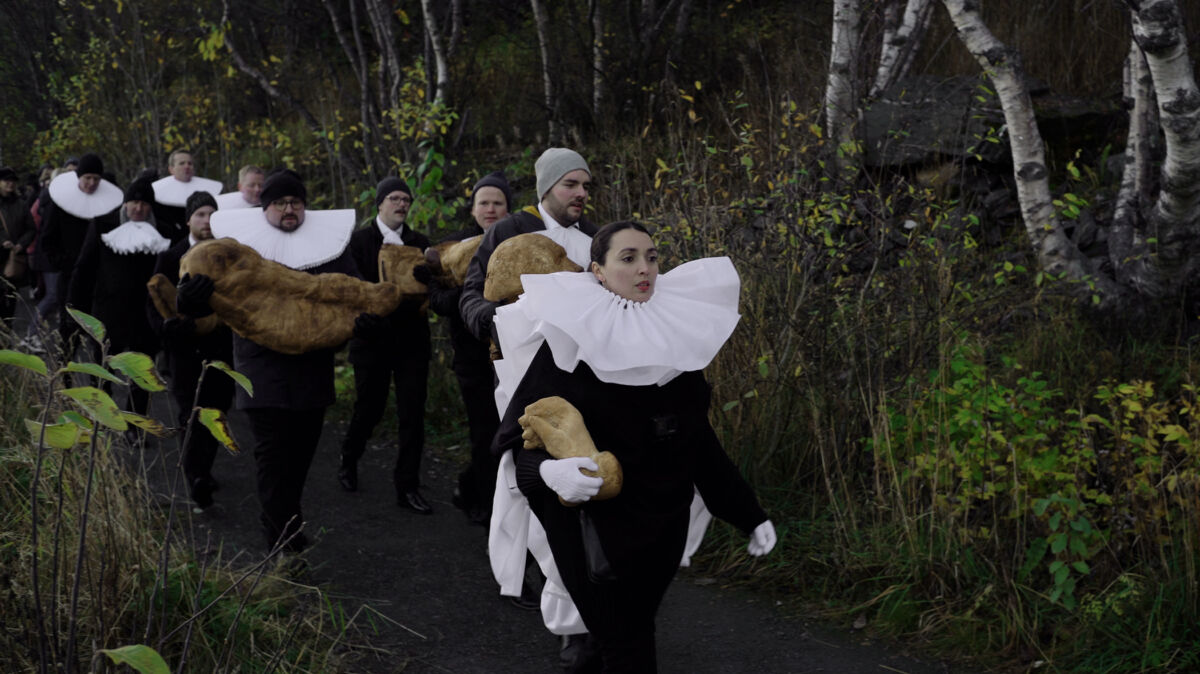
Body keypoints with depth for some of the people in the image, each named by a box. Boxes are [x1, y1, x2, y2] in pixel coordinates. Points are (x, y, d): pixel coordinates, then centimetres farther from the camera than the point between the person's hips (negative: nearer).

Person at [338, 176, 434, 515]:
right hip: (373, 338, -3)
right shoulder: (360, 241, -1)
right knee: (369, 408, 7)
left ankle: (407, 487, 6)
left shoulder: (419, 243, 11)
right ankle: (348, 462, 34)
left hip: (412, 340, 3)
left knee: (412, 413, 0)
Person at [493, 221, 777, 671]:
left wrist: (749, 514, 10)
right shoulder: (569, 339, -10)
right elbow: (521, 433, -12)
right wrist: (548, 470, -34)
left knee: (637, 631, 11)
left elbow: (699, 439, 10)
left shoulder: (677, 338, 2)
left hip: (664, 522, 4)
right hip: (597, 526, -4)